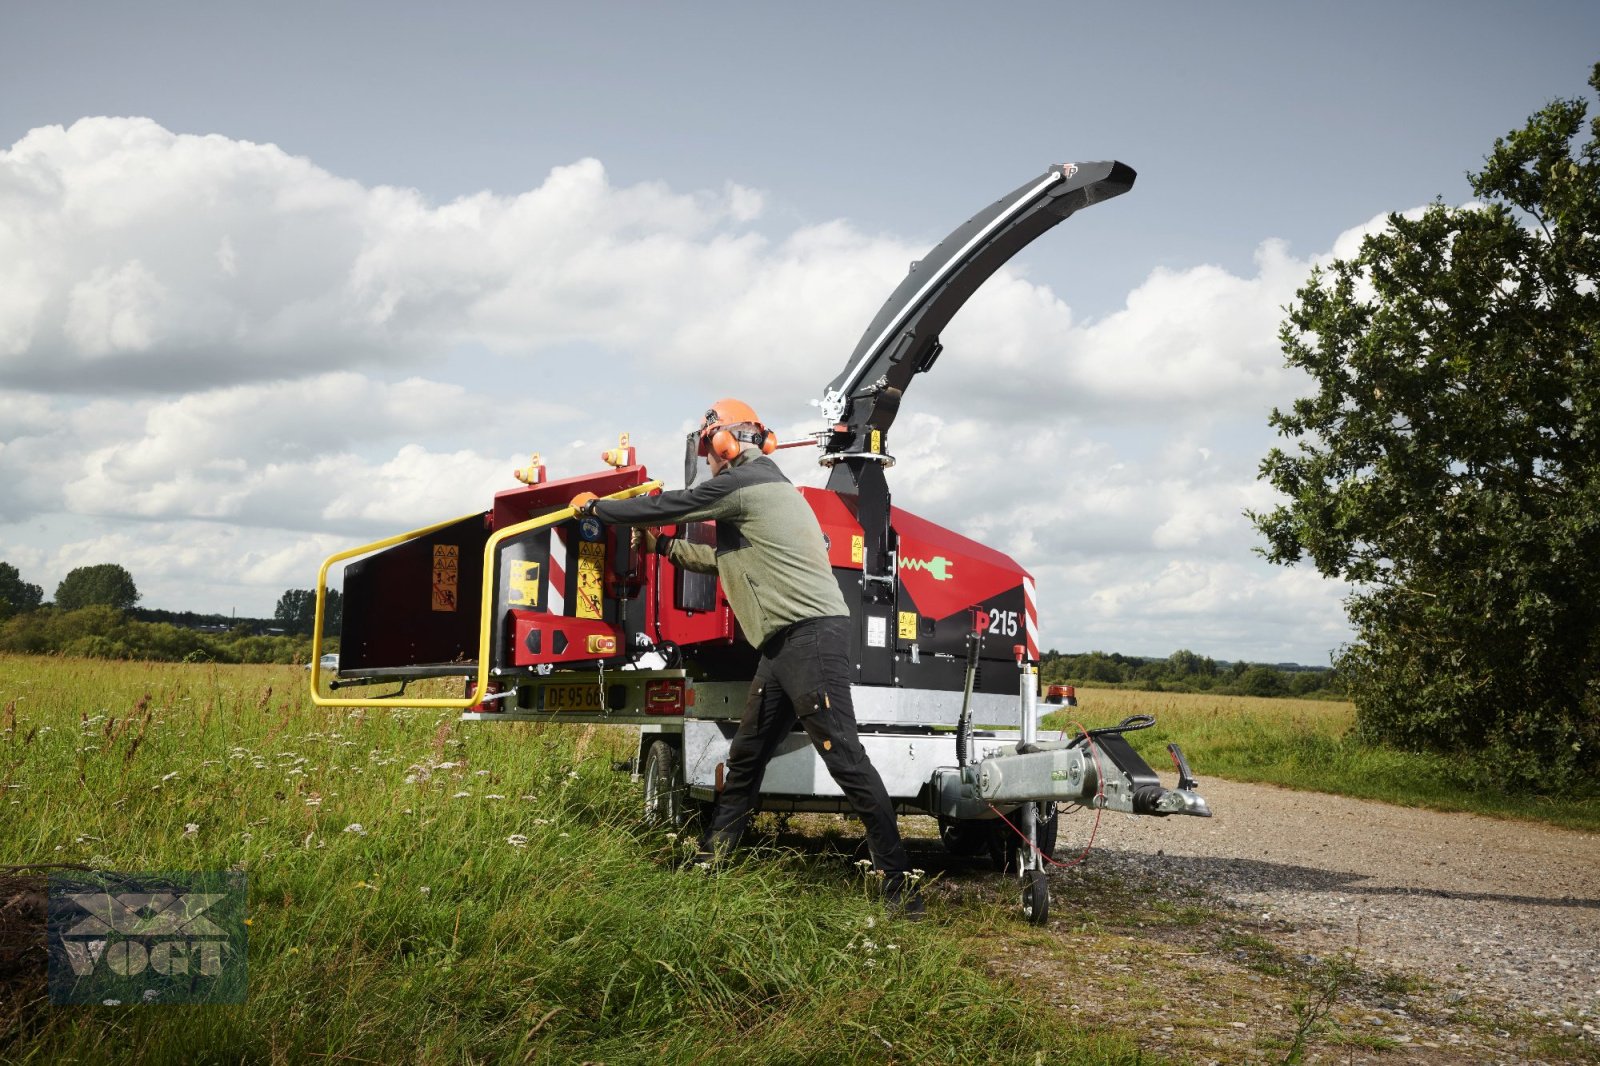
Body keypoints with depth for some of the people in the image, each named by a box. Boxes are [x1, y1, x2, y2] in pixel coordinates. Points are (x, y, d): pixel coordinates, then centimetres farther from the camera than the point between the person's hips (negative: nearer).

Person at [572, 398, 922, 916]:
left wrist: (594, 506, 16)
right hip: (786, 641, 11)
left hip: (811, 635, -11)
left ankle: (899, 881, -12)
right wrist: (662, 545, 35)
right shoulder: (759, 486, 25)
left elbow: (665, 506, 1)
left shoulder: (744, 481, -6)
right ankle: (710, 859, 21)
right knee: (746, 756, 13)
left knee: (843, 754, -13)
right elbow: (724, 556, 34)